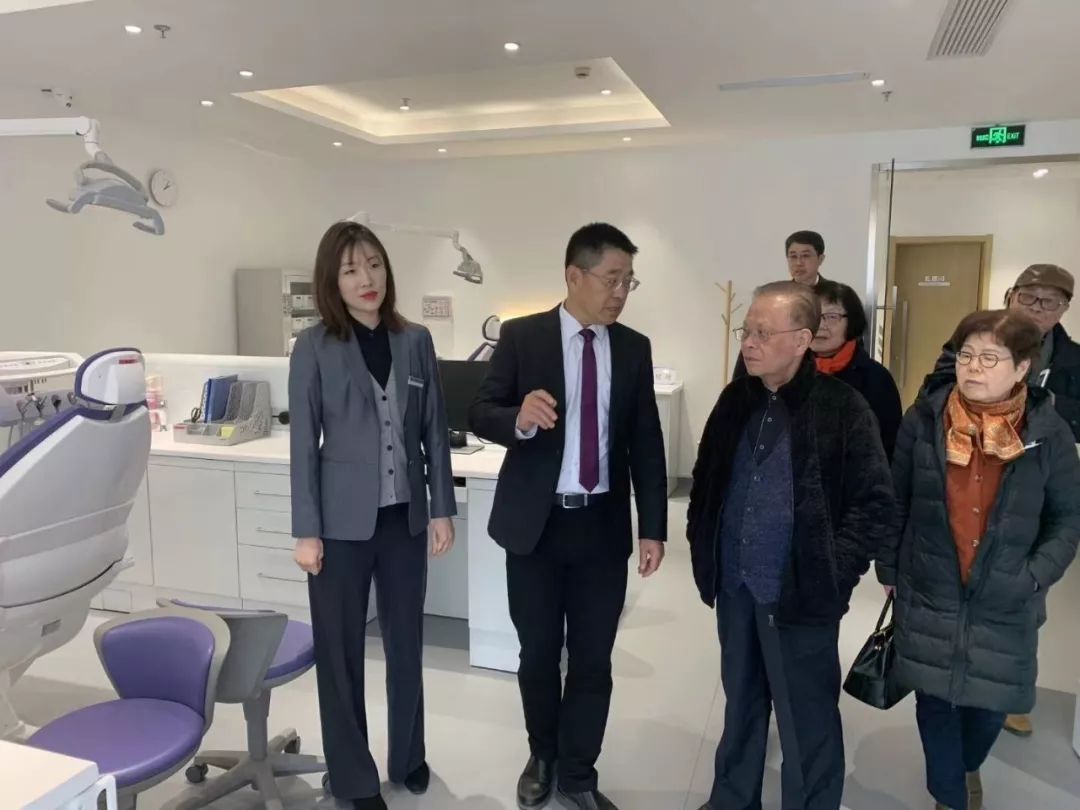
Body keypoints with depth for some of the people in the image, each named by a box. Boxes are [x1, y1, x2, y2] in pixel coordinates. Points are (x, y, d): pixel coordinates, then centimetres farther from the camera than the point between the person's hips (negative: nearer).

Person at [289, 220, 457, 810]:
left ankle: (409, 757, 36)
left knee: (406, 644, 15)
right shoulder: (314, 348, -5)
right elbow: (303, 445, -5)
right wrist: (307, 531, -7)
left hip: (404, 517, 3)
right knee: (341, 652, 9)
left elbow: (435, 431, 6)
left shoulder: (415, 341, 4)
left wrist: (442, 508, 4)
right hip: (343, 522, -3)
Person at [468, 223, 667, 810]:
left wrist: (653, 527, 1)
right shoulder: (521, 336, -5)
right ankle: (542, 756, 40)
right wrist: (519, 418, -29)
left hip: (603, 525, 2)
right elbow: (480, 413, -6)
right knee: (538, 653, 14)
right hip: (535, 522, -1)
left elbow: (646, 443, 4)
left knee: (593, 658, 10)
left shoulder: (634, 348, 2)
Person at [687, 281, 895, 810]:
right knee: (741, 702, 22)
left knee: (806, 718, 11)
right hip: (735, 587, 5)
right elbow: (706, 479, 14)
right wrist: (703, 547, 7)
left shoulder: (844, 409, -13)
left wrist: (833, 572, -14)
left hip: (801, 594, -5)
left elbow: (876, 503, -10)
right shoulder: (736, 400, 4)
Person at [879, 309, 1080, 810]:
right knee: (936, 700, 9)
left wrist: (1035, 577, -12)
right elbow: (896, 503, 1)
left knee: (991, 702, 13)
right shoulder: (923, 421, -7)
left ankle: (968, 765, 48)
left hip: (1003, 605, 1)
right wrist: (888, 569, 5)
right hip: (929, 594, 0)